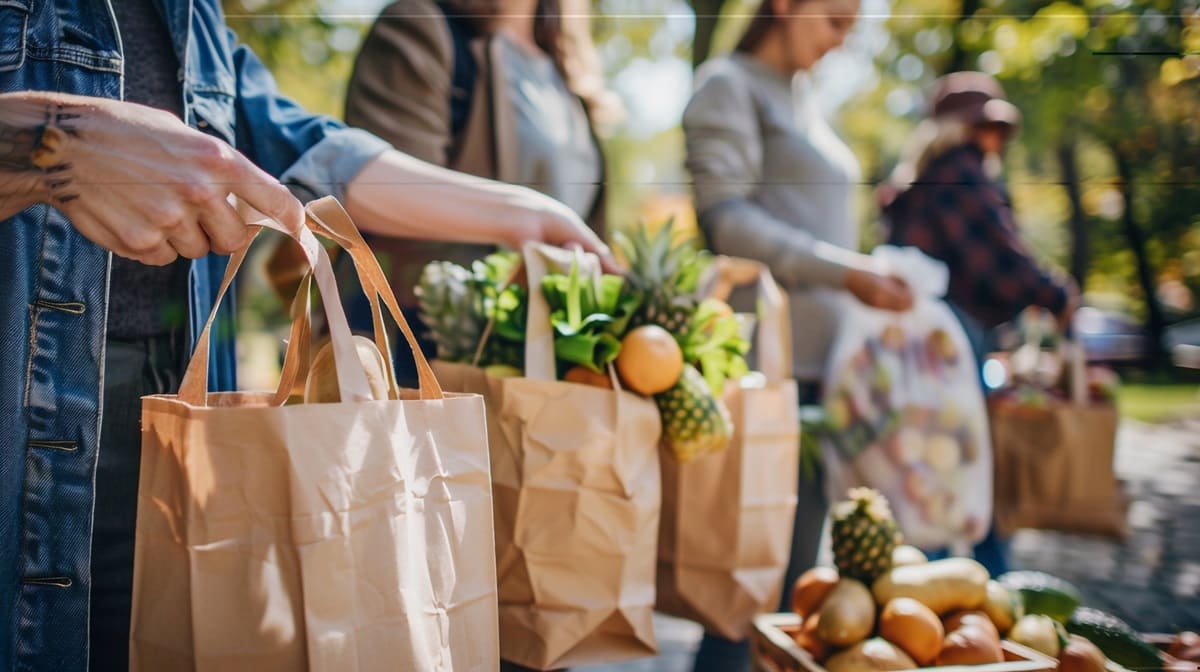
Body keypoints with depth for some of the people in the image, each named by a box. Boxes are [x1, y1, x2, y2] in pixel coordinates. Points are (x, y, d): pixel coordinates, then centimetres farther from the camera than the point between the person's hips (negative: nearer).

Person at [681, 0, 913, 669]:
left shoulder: (804, 98, 24)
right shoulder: (729, 84, -1)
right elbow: (725, 218, -12)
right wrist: (845, 271, -19)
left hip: (825, 356, 8)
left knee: (796, 563, 8)